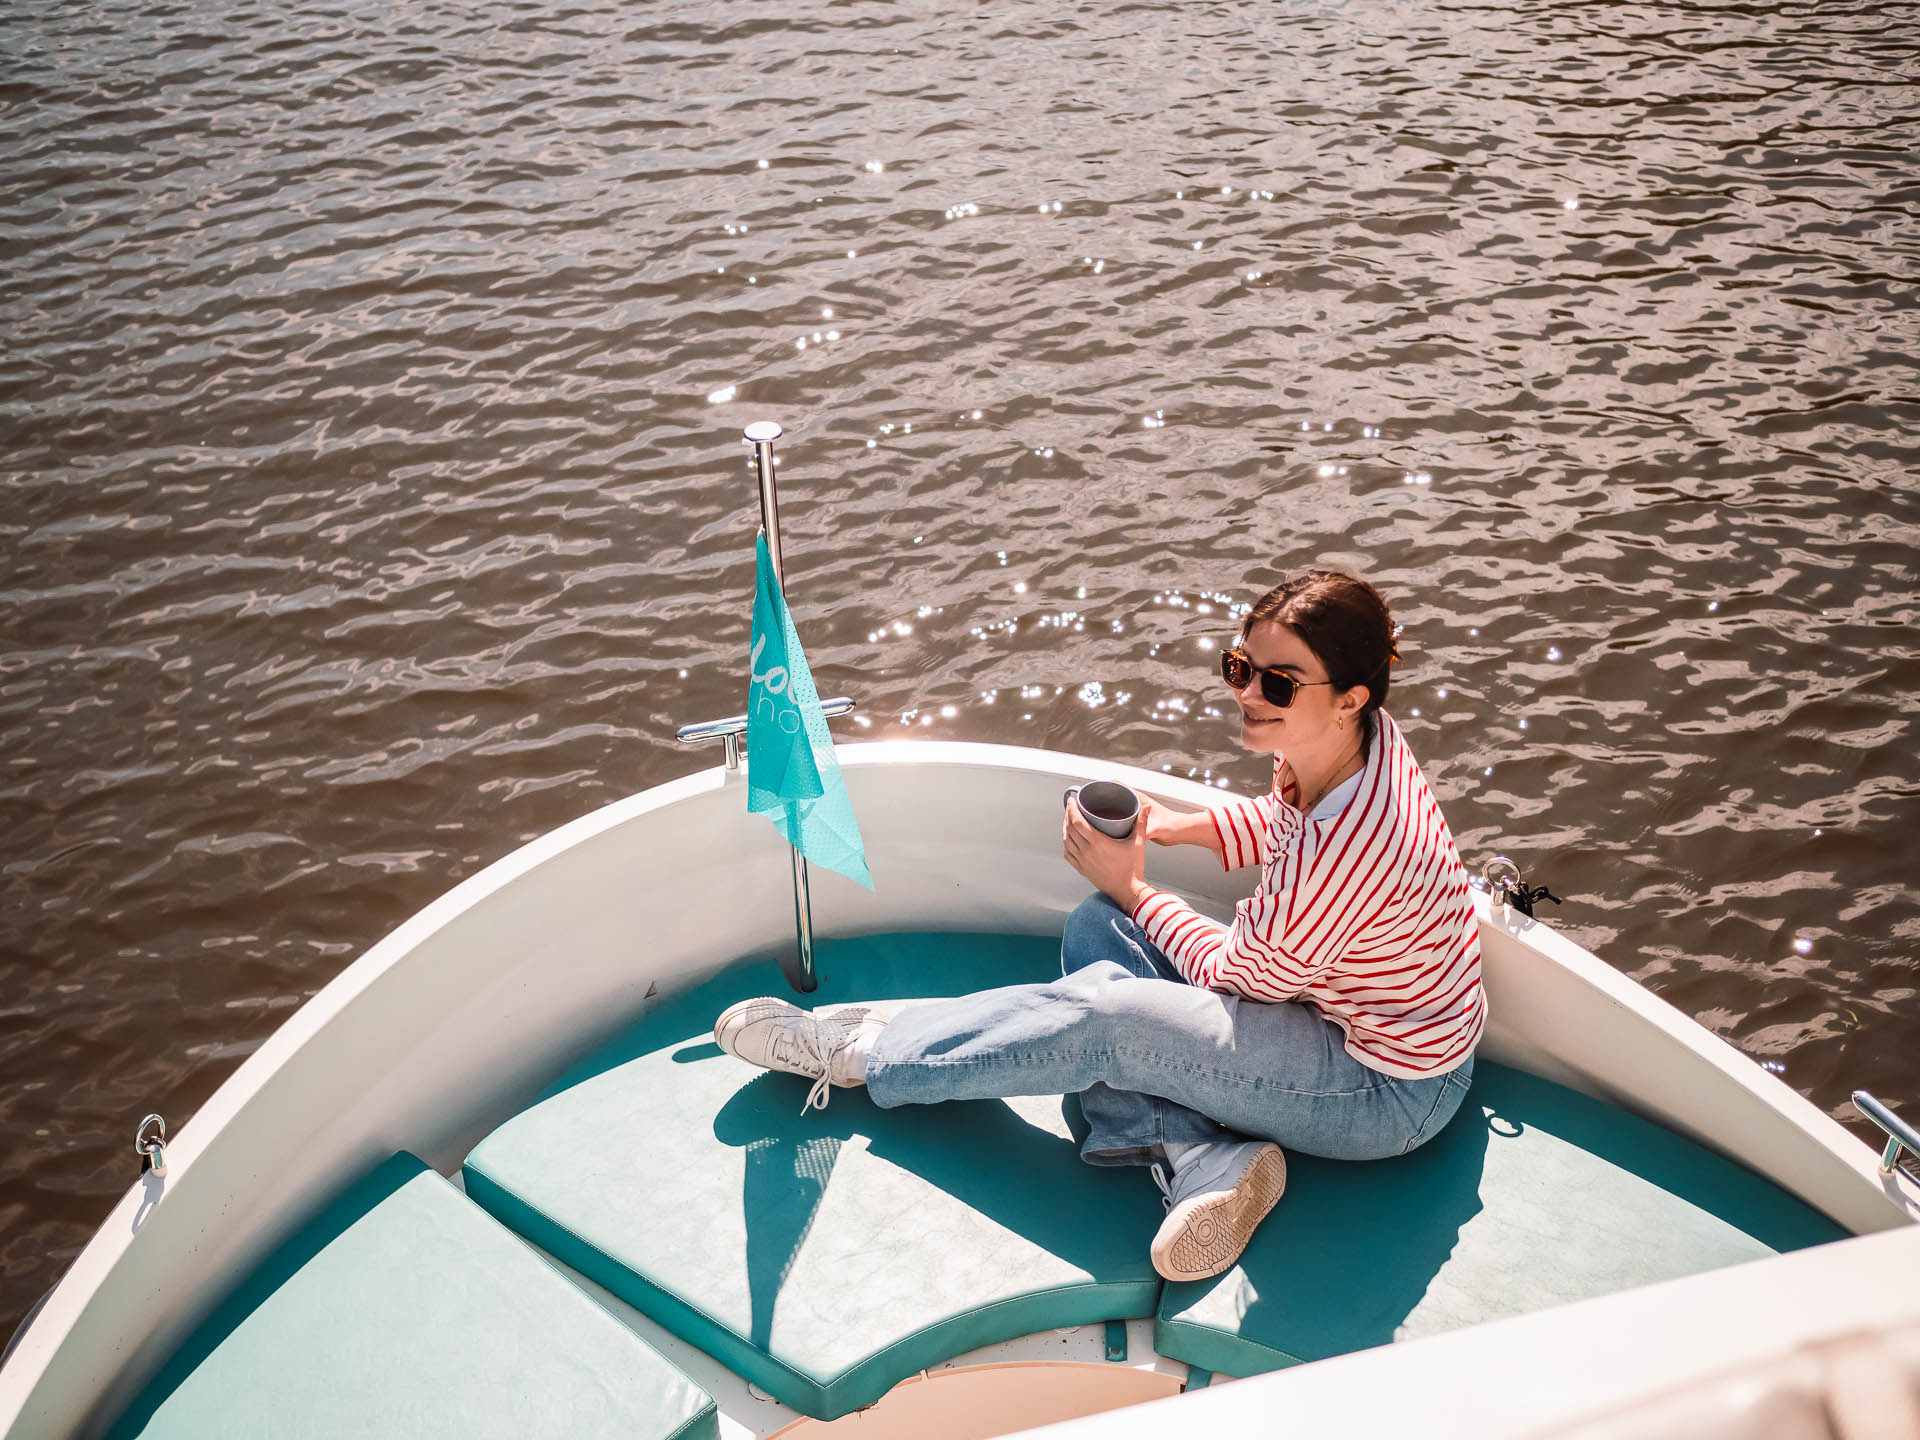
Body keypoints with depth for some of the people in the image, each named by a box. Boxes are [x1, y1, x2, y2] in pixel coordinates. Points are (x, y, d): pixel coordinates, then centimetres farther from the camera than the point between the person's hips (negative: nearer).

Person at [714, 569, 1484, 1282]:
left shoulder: (1336, 854, -36)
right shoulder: (1361, 736, -10)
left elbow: (1238, 977, -18)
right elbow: (1282, 820, 15)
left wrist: (1133, 887, -5)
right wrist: (1175, 827, 0)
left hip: (1389, 1093, -9)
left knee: (1096, 1017, -19)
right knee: (1095, 930, 3)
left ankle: (859, 1052, 0)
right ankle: (1210, 1162, -10)